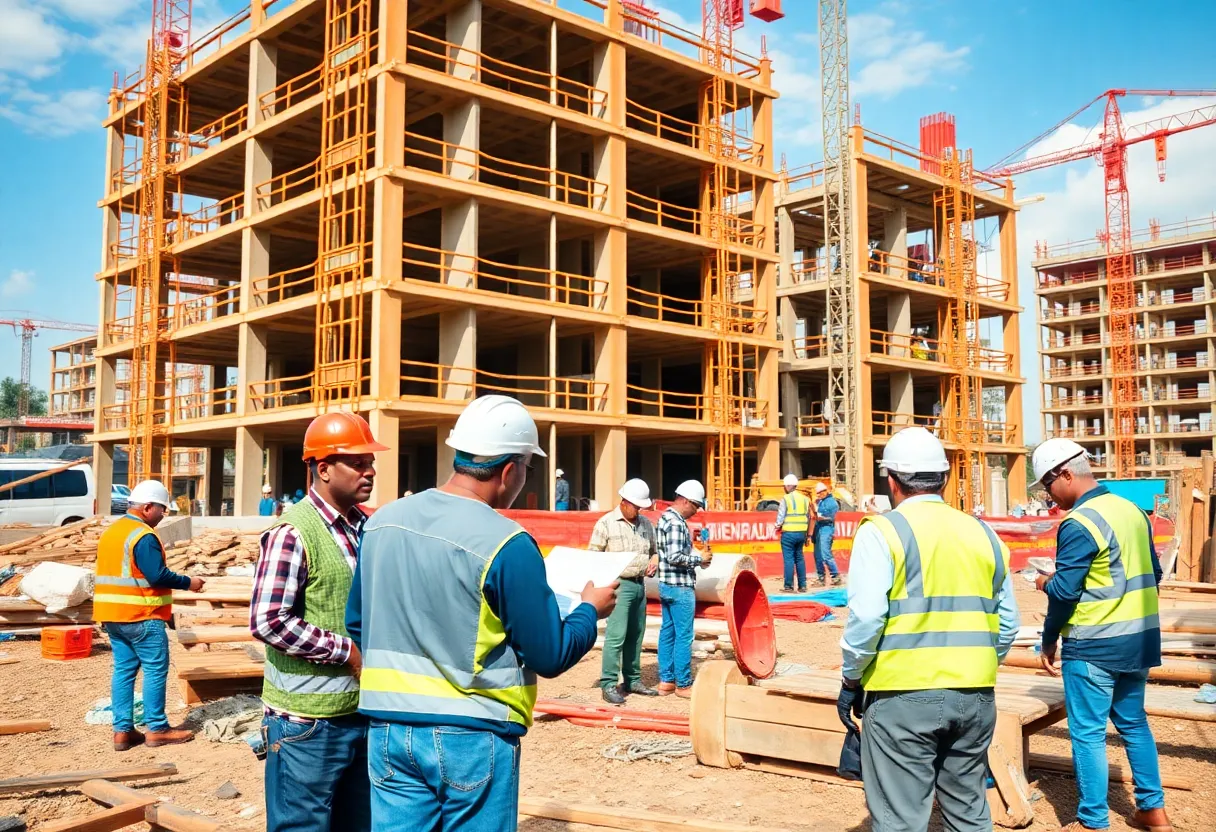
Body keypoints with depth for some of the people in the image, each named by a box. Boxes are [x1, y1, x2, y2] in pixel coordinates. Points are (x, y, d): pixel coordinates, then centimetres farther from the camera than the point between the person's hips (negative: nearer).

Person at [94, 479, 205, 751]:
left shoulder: (110, 531, 14)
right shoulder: (143, 535, -17)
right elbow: (158, 576, -22)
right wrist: (188, 583, -9)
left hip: (112, 615, 9)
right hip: (141, 617, -9)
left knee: (123, 669, 10)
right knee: (156, 670, -1)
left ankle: (122, 730, 11)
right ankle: (157, 729, 3)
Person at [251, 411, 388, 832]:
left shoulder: (369, 528, 9)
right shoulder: (292, 533, -15)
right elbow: (269, 621, -21)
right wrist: (349, 651, -18)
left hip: (364, 712, 8)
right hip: (308, 721, -7)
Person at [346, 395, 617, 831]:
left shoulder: (383, 521, 1)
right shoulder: (507, 544, -17)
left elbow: (357, 627, 12)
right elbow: (550, 657, -10)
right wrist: (591, 609, 8)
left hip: (390, 730, 5)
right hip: (473, 737, -5)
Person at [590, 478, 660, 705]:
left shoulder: (646, 523, 11)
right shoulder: (606, 523, -6)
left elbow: (655, 549, 23)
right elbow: (593, 555, -4)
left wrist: (654, 560, 2)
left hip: (640, 584, 6)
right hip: (619, 585, -6)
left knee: (636, 635, 11)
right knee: (616, 635, -9)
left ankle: (632, 680, 22)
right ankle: (609, 685, -4)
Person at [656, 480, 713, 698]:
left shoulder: (666, 517, 12)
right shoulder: (676, 522, -19)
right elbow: (674, 557, -25)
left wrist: (697, 557, 9)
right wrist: (699, 558, -13)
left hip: (666, 585, 10)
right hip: (679, 587, -10)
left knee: (668, 633, 13)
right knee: (684, 636, -2)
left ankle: (666, 680, 19)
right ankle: (683, 684, 6)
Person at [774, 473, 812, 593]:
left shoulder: (785, 499, -9)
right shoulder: (805, 499, 9)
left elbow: (780, 518, -10)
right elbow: (808, 518, 11)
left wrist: (778, 527, 10)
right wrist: (807, 534, 17)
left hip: (788, 533, -5)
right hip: (802, 533, 5)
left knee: (788, 559, -1)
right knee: (800, 558, 13)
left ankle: (788, 586, 0)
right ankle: (802, 585, 13)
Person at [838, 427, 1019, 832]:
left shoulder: (882, 531, -7)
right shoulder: (983, 533, 9)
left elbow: (866, 619, -15)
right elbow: (1008, 624, 12)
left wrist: (850, 680, -2)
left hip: (903, 695, -5)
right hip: (975, 695, 6)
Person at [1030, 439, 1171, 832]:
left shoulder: (1079, 523, -18)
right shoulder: (1133, 511, 7)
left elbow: (1064, 592, -17)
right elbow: (1153, 574, 14)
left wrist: (1049, 640, -3)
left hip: (1095, 645, -8)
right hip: (1141, 638, 8)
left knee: (1087, 732, 2)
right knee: (1133, 722, 20)